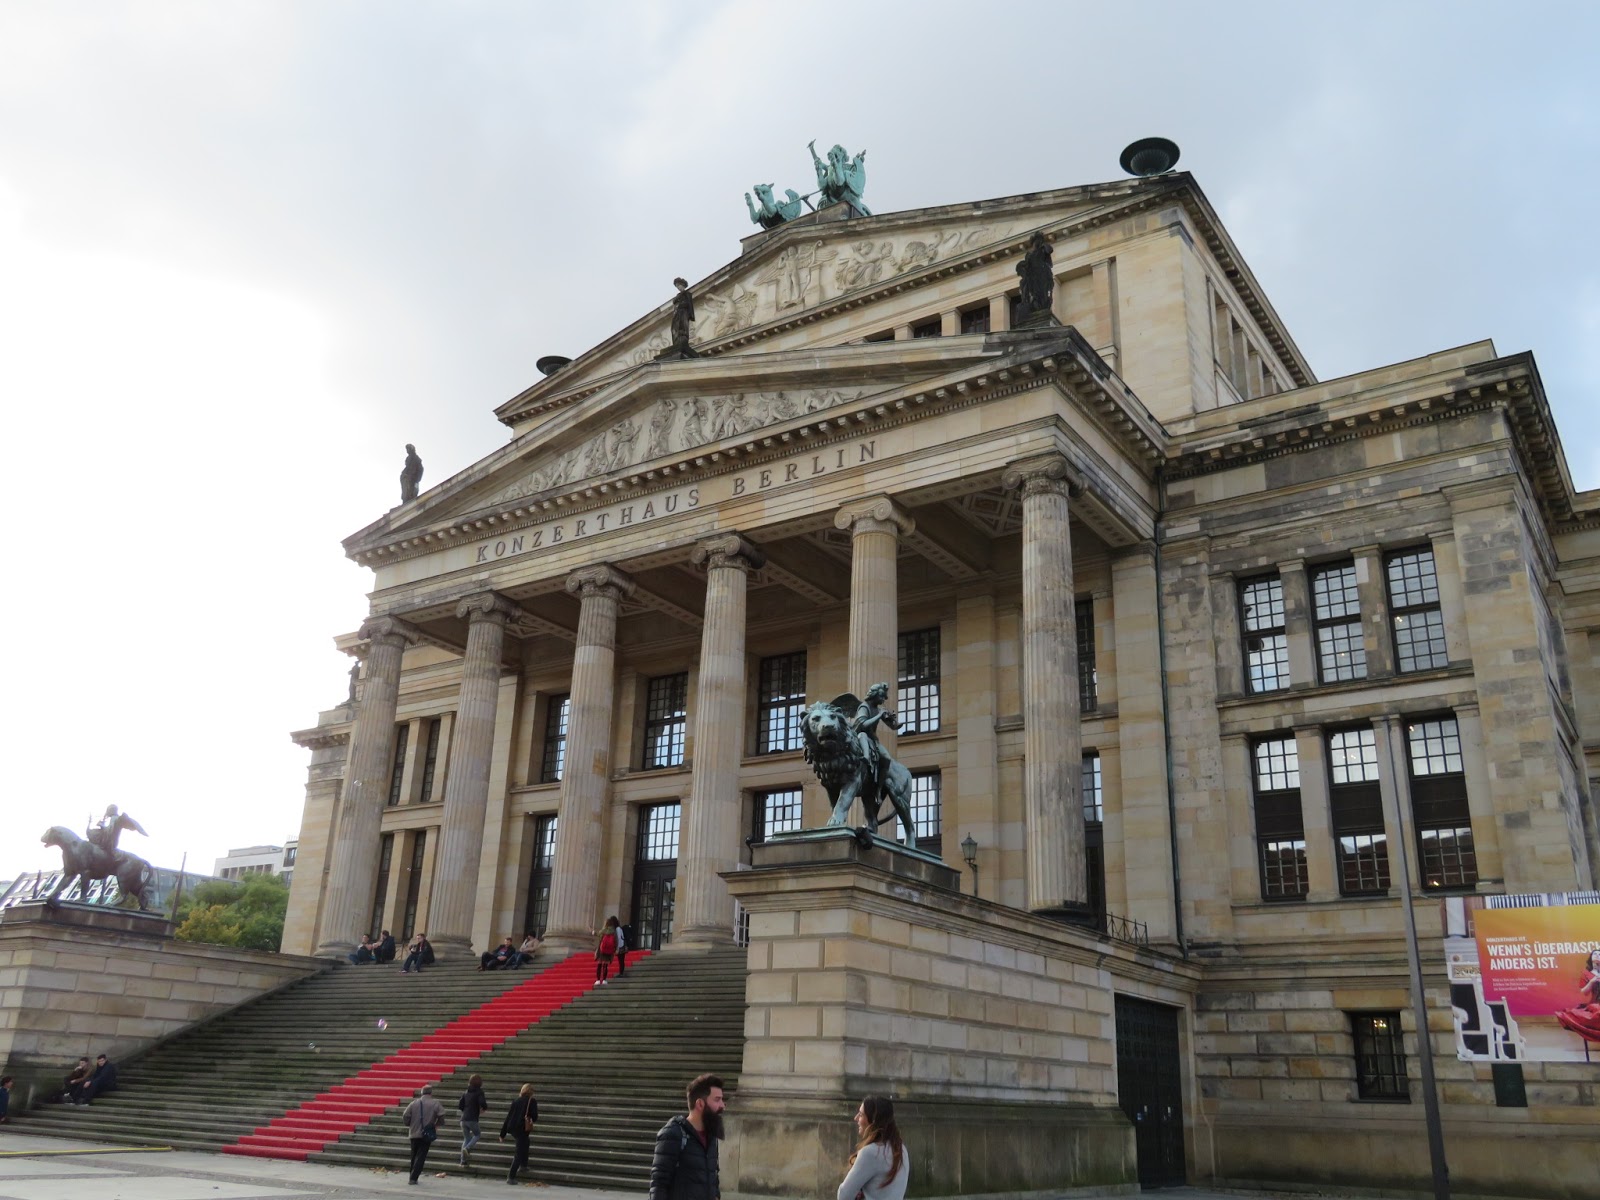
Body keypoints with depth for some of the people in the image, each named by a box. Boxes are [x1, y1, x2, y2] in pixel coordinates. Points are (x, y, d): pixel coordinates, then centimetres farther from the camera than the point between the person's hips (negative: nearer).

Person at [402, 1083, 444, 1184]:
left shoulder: (414, 1103, 3)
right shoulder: (435, 1104, -3)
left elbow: (405, 1116, -3)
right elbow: (441, 1116, -13)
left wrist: (410, 1125, 15)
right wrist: (437, 1125, 6)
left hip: (414, 1134, 3)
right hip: (427, 1135, -3)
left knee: (414, 1156, 18)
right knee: (421, 1157, 0)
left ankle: (412, 1177, 24)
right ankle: (413, 1178, -8)